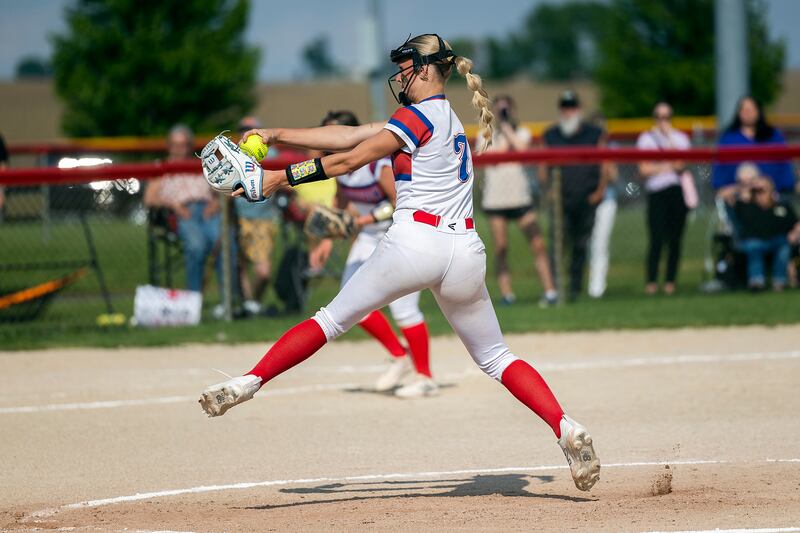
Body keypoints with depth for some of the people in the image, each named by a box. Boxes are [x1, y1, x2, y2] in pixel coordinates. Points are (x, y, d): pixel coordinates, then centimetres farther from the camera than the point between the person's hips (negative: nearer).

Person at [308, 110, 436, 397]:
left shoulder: (380, 165, -28)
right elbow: (341, 200, 14)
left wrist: (364, 220, -35)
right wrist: (328, 239, 10)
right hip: (370, 236, 8)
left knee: (402, 306, -12)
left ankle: (425, 378, 1)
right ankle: (399, 357, 18)